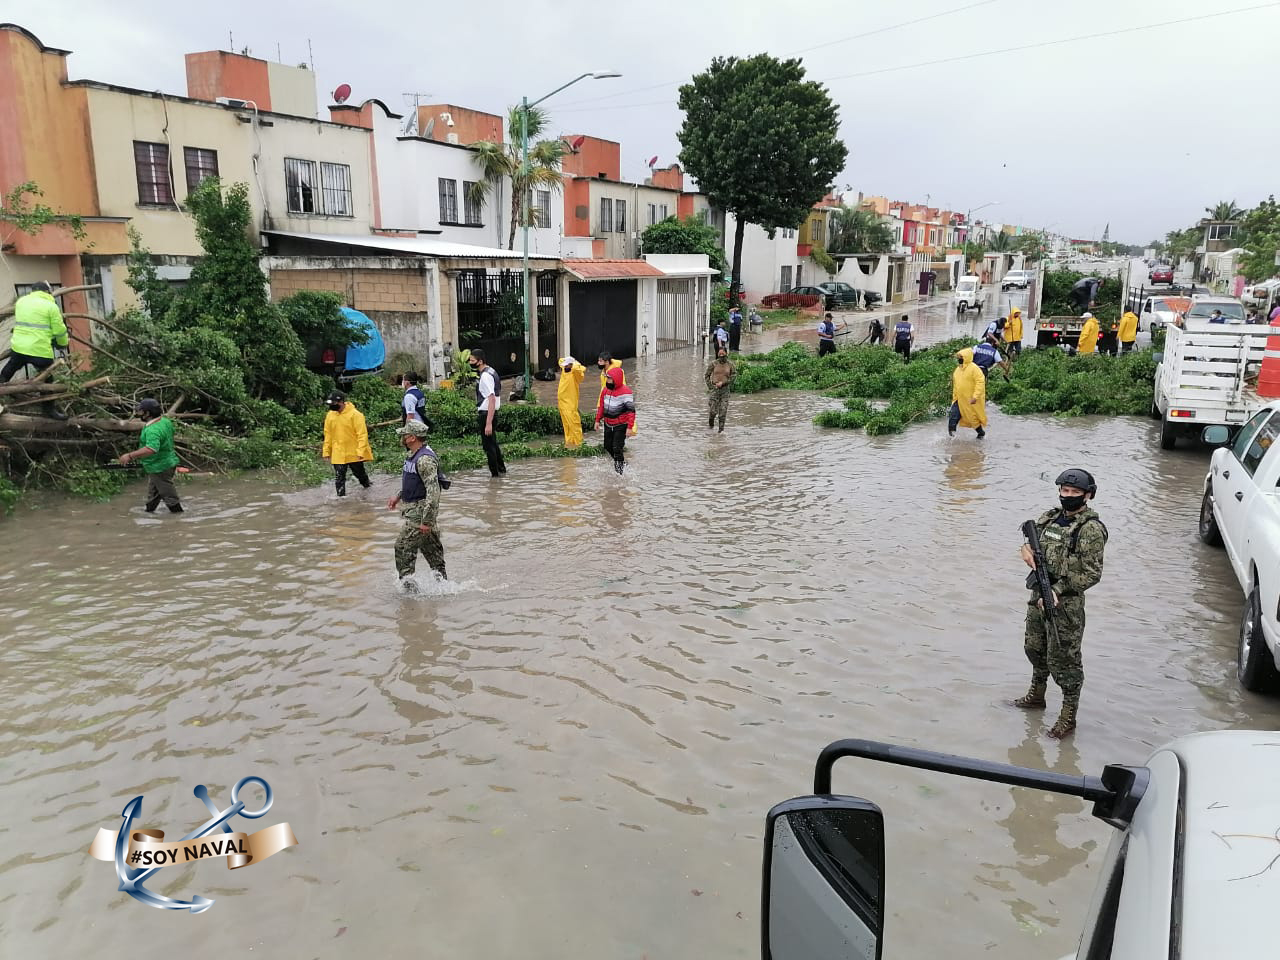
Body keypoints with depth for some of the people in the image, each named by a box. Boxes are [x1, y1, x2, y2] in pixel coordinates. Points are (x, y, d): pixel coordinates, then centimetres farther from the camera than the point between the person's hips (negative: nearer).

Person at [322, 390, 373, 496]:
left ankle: (368, 486, 39)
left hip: (354, 453, -3)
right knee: (339, 477, -3)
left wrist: (361, 451, -22)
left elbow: (362, 434, -15)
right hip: (338, 454, 3)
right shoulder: (330, 415, 3)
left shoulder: (355, 414, -13)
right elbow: (328, 435, 11)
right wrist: (326, 451, 7)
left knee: (360, 473, 13)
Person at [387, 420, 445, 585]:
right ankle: (442, 583, 22)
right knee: (431, 548, 14)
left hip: (421, 511, -10)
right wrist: (398, 497, 24)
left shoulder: (425, 459, -23)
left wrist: (426, 521, -27)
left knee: (403, 547, -6)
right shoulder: (413, 455, 10)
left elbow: (433, 491, -27)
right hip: (413, 508, 10)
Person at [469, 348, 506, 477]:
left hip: (486, 413, -10)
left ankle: (495, 473, 8)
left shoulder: (485, 376, -21)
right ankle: (501, 468, 35)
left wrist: (488, 423, -30)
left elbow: (492, 399, -27)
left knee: (488, 444, 0)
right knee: (492, 442, 22)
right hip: (487, 412, 10)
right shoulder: (490, 371, 10)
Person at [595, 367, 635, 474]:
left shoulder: (625, 392, -18)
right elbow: (601, 406, 17)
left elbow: (631, 410, -20)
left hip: (620, 425, -7)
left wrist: (630, 427, -24)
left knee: (617, 448, -12)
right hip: (608, 424, 8)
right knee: (608, 446, 14)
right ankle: (620, 462, 34)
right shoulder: (606, 390, 4)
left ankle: (620, 469, 4)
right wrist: (598, 420, 16)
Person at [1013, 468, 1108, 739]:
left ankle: (1069, 716, 13)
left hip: (1066, 603, -8)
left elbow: (1092, 573, -17)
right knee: (1035, 648, 22)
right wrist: (1027, 550, -4)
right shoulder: (1050, 517, 7)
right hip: (1038, 595, 8)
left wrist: (1057, 590, -22)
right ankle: (1036, 696, 41)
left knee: (1063, 660, 0)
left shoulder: (1091, 529, -15)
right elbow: (1032, 541, 21)